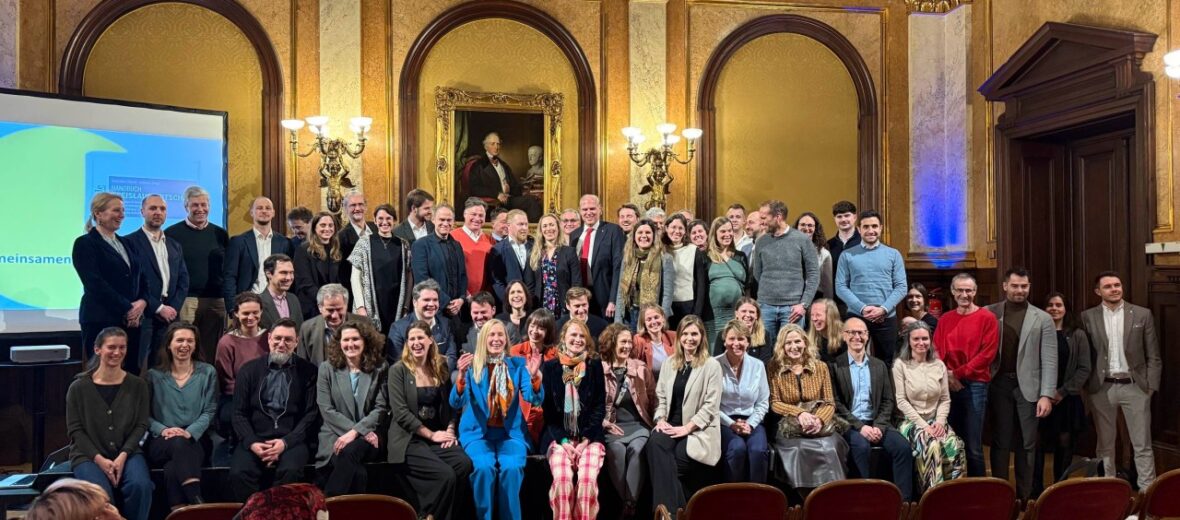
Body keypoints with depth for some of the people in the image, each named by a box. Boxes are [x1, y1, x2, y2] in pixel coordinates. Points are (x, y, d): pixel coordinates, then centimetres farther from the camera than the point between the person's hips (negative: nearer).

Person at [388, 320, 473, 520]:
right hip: (409, 439, -4)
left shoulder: (441, 367, 10)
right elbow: (401, 413, -10)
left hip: (438, 436, 4)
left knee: (464, 464, -25)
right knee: (445, 475, -27)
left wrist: (450, 430, -5)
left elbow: (450, 403, 13)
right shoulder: (398, 370, -2)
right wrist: (431, 434, -12)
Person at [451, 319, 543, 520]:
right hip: (478, 432, -1)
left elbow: (535, 399, -7)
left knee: (512, 467, -28)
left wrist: (534, 376, -27)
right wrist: (462, 375, -30)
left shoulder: (518, 365, 5)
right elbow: (456, 403, -11)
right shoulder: (472, 366, 1)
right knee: (484, 467, -30)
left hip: (510, 432, 1)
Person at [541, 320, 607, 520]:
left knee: (587, 479, -27)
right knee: (562, 479, -28)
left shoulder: (595, 366, 9)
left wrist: (586, 438, -7)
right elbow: (547, 408, 5)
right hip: (559, 437, 0)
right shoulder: (549, 367, 8)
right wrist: (563, 440, -8)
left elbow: (600, 406, 6)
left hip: (590, 436, 0)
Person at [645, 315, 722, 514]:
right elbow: (660, 396, 15)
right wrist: (661, 419, -4)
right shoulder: (670, 363, 15)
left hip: (698, 429, -4)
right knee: (655, 444, -30)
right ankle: (671, 509, -25)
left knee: (675, 459, -30)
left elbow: (711, 405, -8)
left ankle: (670, 510, -9)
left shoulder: (712, 365, -1)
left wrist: (687, 427, -15)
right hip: (671, 424, 4)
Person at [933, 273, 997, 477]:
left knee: (973, 446, -3)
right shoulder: (945, 319, 13)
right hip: (948, 385, 4)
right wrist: (946, 376, -8)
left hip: (975, 385, -4)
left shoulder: (987, 317, 0)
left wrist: (958, 373, -10)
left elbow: (987, 353, -7)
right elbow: (937, 351, 9)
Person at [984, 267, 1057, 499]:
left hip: (1028, 386, 0)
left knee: (1027, 444, 7)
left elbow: (1049, 360, -2)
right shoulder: (989, 313, 2)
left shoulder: (1042, 319, 2)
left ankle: (1025, 495, 17)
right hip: (999, 385, 0)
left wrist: (1046, 394, -8)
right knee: (1000, 442, 7)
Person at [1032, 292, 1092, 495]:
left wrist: (1063, 391, -9)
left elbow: (1085, 368, 0)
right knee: (1038, 443, -2)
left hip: (1067, 399, 1)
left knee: (1065, 444, 4)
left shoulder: (1077, 335, 5)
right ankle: (1036, 490, 6)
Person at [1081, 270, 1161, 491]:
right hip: (1102, 388, 0)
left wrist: (1151, 386, -3)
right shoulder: (1087, 317, 1)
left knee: (1142, 445, 4)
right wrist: (1087, 385, -3)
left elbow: (1153, 356, 3)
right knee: (1105, 444, 10)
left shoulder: (1142, 315, 2)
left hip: (1135, 386, 0)